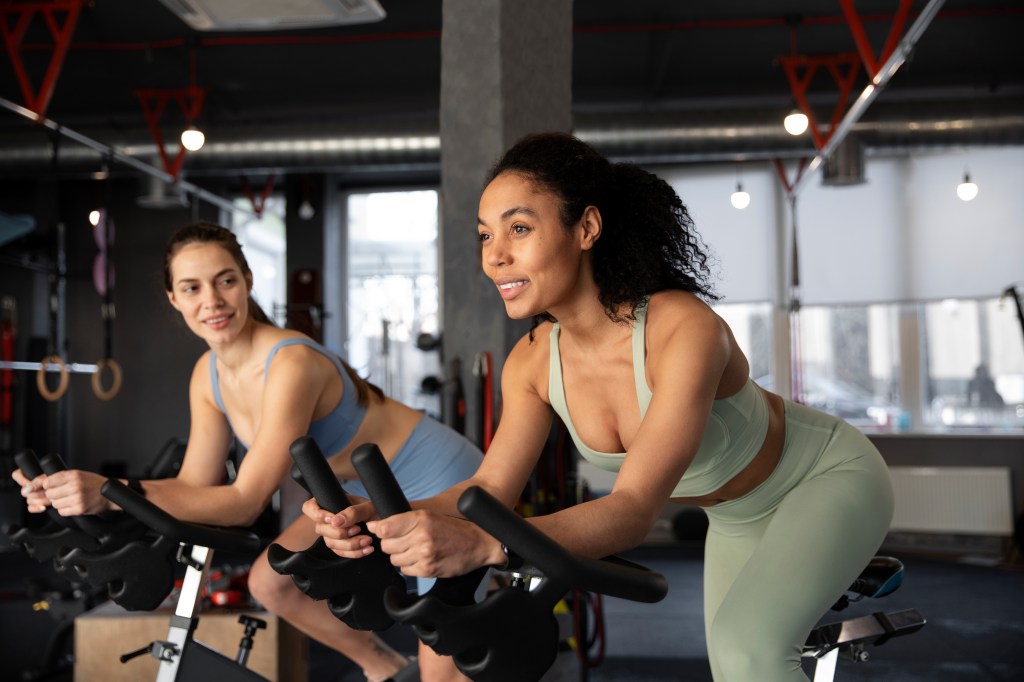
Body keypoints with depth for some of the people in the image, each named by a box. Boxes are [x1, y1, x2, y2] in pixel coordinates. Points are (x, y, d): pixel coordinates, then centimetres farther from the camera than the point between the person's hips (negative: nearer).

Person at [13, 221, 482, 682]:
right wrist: (90, 491, -21)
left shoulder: (290, 364, -31)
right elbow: (196, 485, -7)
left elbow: (244, 502, -32)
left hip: (439, 484, -7)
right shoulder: (208, 374, -5)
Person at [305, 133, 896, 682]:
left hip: (832, 477, -6)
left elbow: (634, 509, -47)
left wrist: (483, 544, -62)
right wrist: (378, 519, -37)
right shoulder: (534, 361, -18)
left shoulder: (683, 328, -39)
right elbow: (491, 487, -18)